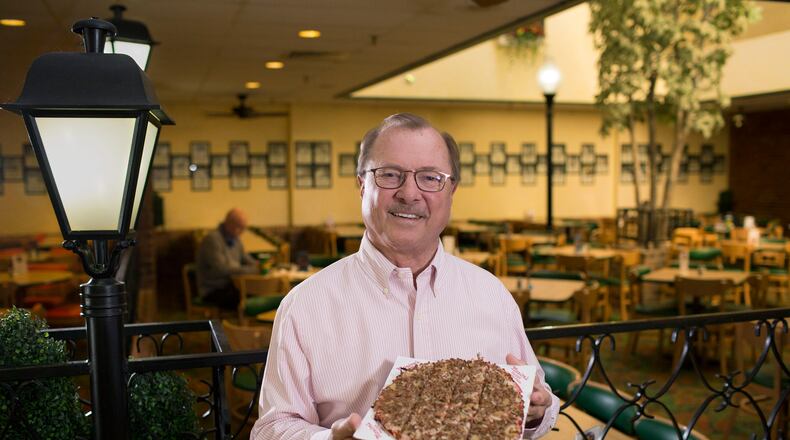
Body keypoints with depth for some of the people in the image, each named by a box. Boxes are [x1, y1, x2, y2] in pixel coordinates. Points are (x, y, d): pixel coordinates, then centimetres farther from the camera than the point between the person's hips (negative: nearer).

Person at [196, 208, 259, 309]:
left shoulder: (234, 238, 9)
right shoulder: (212, 239, -17)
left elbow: (245, 258, 17)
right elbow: (221, 269, -24)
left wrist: (259, 266, -5)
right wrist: (252, 269, -22)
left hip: (230, 286, 8)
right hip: (213, 292, -8)